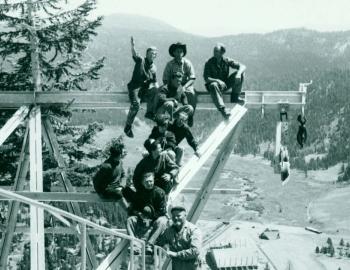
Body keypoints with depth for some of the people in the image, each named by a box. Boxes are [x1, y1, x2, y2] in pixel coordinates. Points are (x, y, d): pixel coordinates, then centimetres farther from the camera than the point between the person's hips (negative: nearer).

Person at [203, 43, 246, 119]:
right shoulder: (209, 63, -10)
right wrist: (218, 81, -33)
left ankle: (235, 97, -13)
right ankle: (222, 109, -51)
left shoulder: (227, 61, -3)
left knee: (239, 73, -16)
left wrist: (239, 74, -31)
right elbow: (206, 78, -17)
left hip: (225, 84, 3)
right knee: (213, 86, -40)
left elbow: (242, 66, -9)